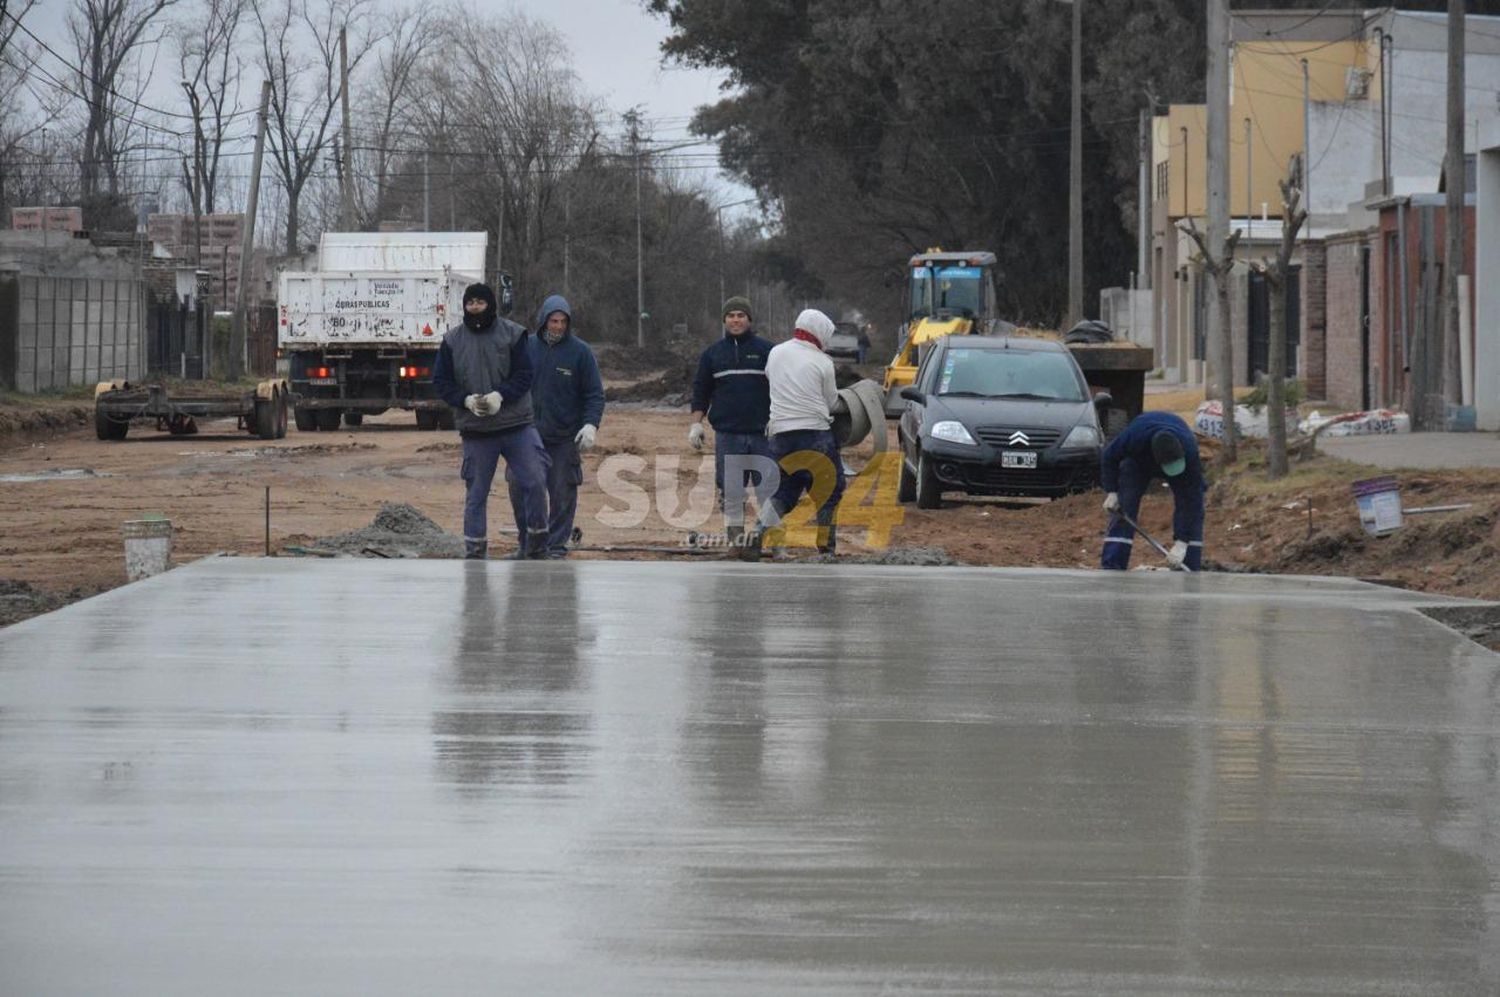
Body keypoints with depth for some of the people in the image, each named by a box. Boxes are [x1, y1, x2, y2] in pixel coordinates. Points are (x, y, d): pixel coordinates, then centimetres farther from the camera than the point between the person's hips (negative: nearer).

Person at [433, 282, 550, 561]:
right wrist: (467, 400, -14)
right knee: (476, 493, 5)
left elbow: (524, 375, -4)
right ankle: (475, 553, 11)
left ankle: (538, 545, 8)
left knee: (534, 482, -6)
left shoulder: (513, 334, 0)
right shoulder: (452, 340, 4)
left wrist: (500, 396, -20)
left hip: (516, 424, -1)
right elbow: (441, 381, 3)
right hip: (475, 430, 1)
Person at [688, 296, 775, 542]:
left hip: (762, 432, -2)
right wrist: (696, 423, 4)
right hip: (727, 434, 2)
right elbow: (701, 391, 13)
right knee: (730, 491, 1)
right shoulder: (713, 353, 11)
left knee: (768, 487, -4)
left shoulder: (766, 350, 5)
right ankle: (735, 538, 7)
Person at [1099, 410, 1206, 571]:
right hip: (1138, 460, 0)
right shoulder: (1134, 437, -43)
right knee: (1123, 510, -15)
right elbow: (1109, 457, -18)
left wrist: (1182, 543, -41)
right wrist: (1112, 492, -24)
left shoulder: (1189, 452, -43)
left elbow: (1191, 502, -38)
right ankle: (1110, 567, -16)